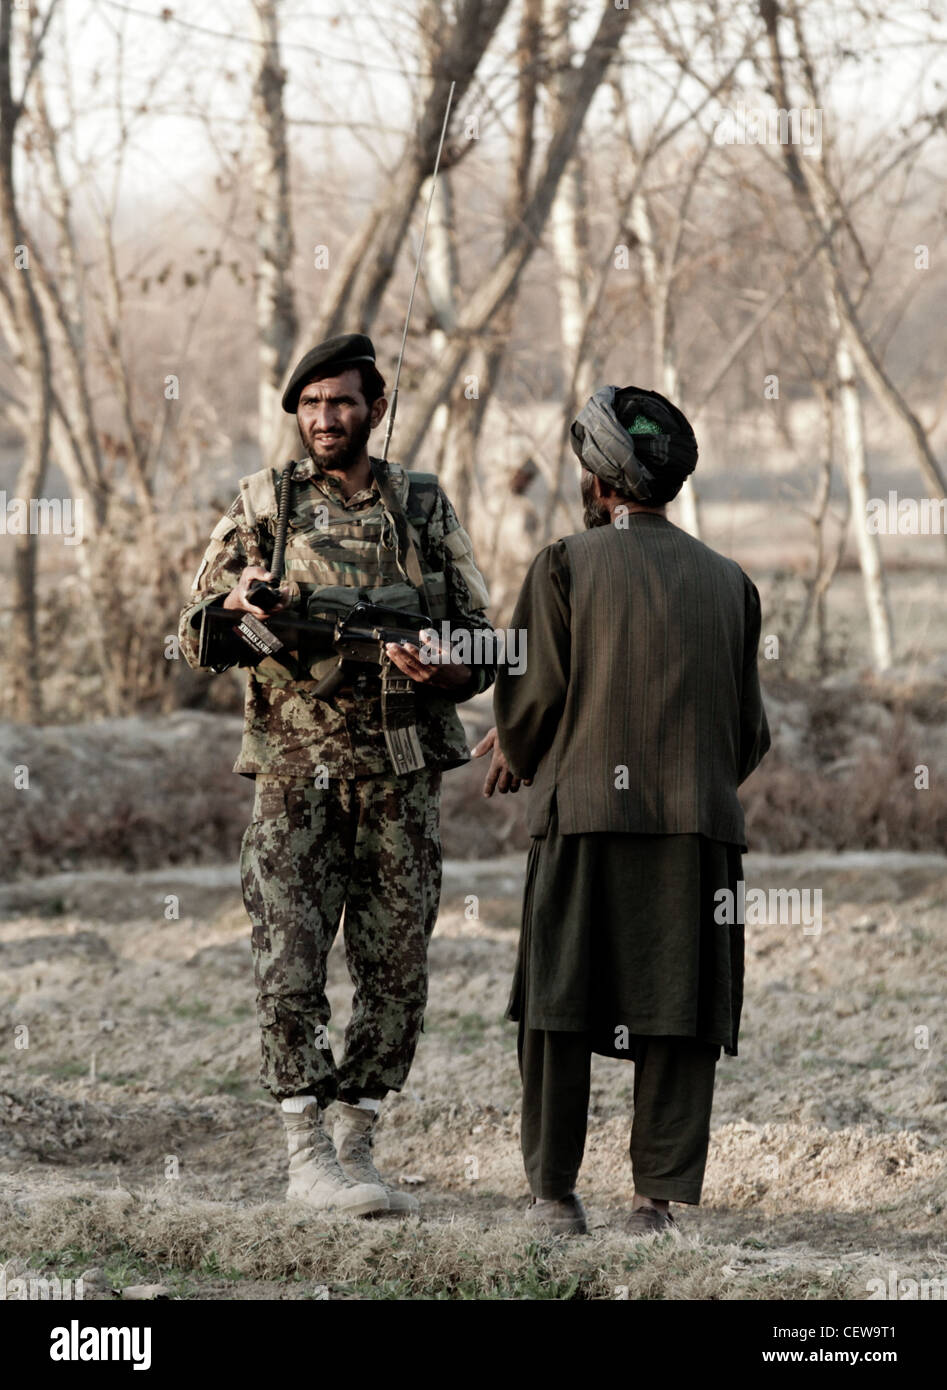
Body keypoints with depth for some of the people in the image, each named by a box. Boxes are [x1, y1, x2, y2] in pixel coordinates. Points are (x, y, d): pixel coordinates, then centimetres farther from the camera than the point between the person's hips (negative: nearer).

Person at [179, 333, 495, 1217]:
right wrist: (240, 601, -15)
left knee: (396, 971, 3)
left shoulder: (425, 509, 9)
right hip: (297, 777, -2)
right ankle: (307, 1156, -3)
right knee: (291, 963, -9)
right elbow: (194, 636, 7)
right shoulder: (263, 505, 5)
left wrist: (439, 669, -14)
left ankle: (356, 1147, 14)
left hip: (402, 777, 2)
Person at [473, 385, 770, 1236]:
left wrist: (517, 752, 17)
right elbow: (750, 734, 11)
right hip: (698, 822, 2)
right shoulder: (729, 582, 11)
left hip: (585, 817, -2)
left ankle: (555, 1192, 8)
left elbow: (531, 697, -4)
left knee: (560, 1011, 6)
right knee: (679, 1017, 3)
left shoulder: (566, 566, 0)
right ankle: (661, 1199, -1)